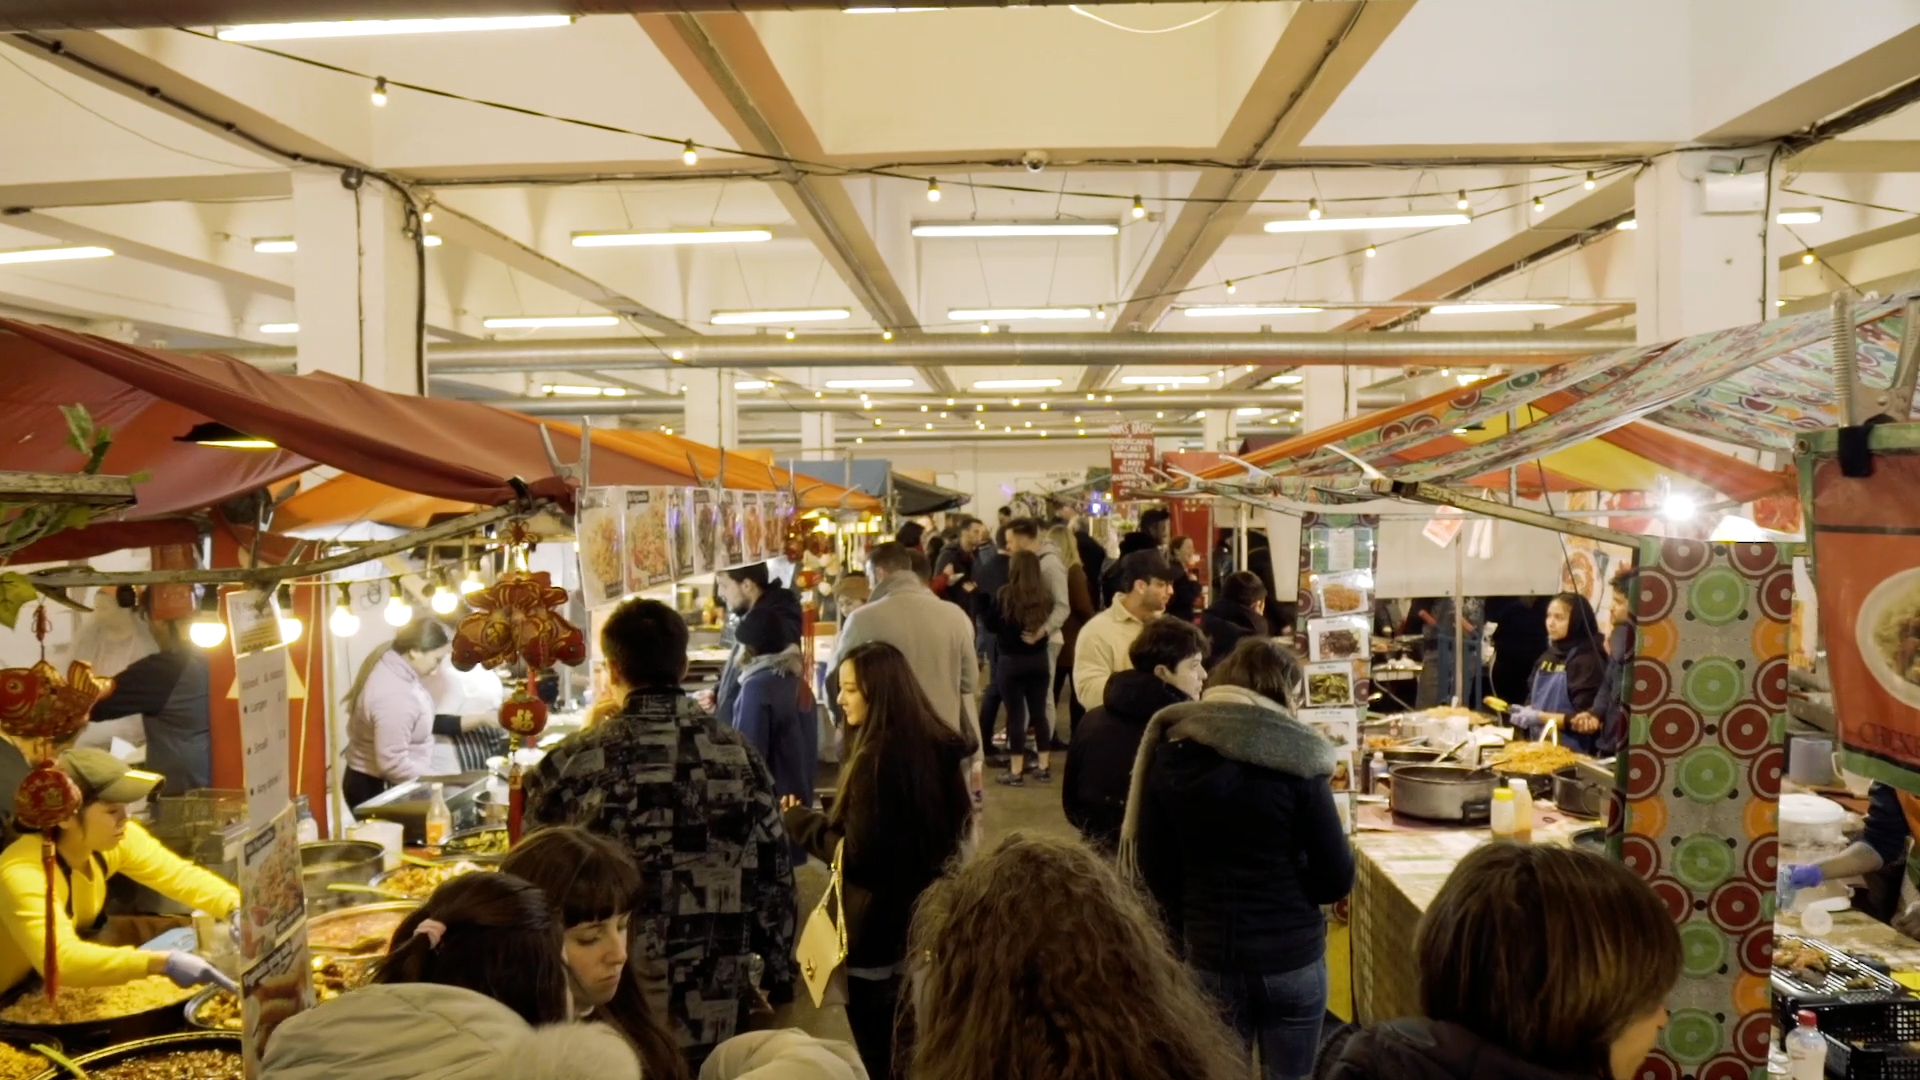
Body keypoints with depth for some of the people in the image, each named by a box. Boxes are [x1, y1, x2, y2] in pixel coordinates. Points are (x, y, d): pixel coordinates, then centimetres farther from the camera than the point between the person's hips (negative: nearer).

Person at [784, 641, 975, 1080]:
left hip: (876, 928, -9)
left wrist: (799, 819, -9)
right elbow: (953, 826, 14)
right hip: (923, 919, 9)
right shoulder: (937, 746, 3)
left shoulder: (875, 759, -23)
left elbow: (858, 855, -22)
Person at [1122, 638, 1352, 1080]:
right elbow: (1337, 878, -10)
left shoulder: (1170, 751, -6)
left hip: (1207, 953, 2)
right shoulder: (1294, 758, -13)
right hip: (1293, 953, -2)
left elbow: (1152, 863, -1)